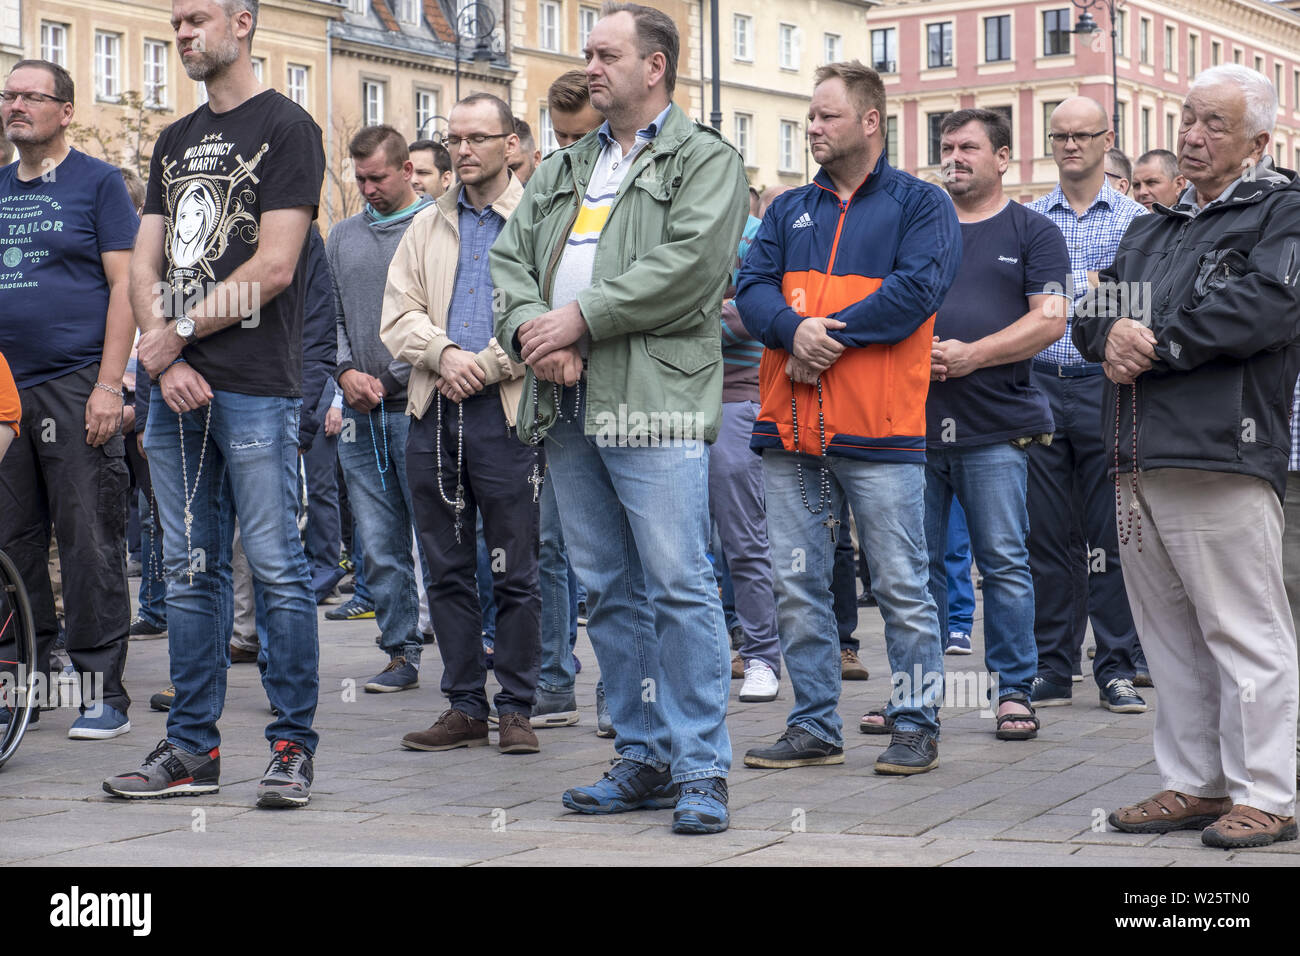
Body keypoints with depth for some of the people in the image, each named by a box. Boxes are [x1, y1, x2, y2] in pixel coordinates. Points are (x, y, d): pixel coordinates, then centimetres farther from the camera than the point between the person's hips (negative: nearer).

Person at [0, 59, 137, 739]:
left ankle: (103, 689, -1)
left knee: (90, 544, -5)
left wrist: (109, 385, -13)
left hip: (75, 389, -5)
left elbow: (124, 286, -5)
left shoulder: (98, 183, 1)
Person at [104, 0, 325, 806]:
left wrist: (180, 331, -7)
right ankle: (192, 749, 15)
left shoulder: (286, 127, -2)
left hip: (256, 385, -7)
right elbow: (144, 264, 14)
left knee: (277, 566, -4)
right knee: (190, 571, 9)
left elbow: (275, 266, -11)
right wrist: (166, 359, -2)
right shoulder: (175, 142, 20)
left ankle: (294, 747, 3)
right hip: (176, 384, 7)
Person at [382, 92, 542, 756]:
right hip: (434, 413, 5)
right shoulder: (426, 228, 17)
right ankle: (465, 707, 15)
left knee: (515, 572, -1)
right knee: (448, 570, 7)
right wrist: (445, 354, -9)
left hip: (507, 412, -5)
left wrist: (485, 367, -13)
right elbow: (397, 317, 9)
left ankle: (516, 708, 8)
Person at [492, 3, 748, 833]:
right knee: (609, 591, 10)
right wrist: (530, 328, -6)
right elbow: (510, 257, 15)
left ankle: (701, 770, -3)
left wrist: (580, 318, -13)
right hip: (568, 407, 7)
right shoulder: (562, 169, 23)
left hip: (655, 404, -7)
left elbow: (688, 265, -13)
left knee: (679, 586, -9)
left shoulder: (707, 161, 1)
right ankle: (644, 758, 18)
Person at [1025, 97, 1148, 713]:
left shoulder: (1134, 219, 6)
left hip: (1106, 388, -2)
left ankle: (1117, 669, 7)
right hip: (1039, 388, 2)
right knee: (1047, 534, 4)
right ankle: (1052, 670, 11)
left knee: (1112, 534, 0)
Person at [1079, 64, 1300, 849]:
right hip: (1140, 461, 8)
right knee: (1171, 637, 12)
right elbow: (1090, 313, 21)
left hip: (1222, 457, -8)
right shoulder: (1153, 230, 26)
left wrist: (1155, 344, -10)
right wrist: (1112, 332, -4)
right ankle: (1193, 784, 20)